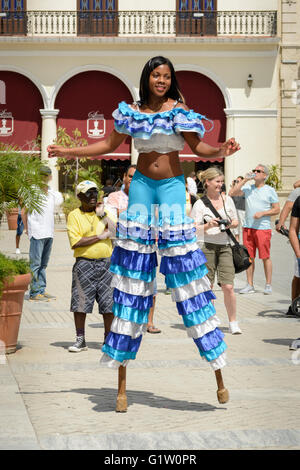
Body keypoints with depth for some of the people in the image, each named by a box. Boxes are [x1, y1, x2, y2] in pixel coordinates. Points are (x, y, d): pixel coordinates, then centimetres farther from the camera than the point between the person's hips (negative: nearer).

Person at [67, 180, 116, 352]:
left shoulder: (105, 212, 11)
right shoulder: (74, 215, 1)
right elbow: (75, 242, -11)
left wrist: (103, 214, -6)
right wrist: (100, 236, -9)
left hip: (106, 262, 2)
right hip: (84, 263, -2)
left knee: (109, 304, 3)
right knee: (80, 304, -2)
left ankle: (109, 338, 15)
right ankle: (80, 340, 9)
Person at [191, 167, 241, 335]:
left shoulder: (228, 199, 11)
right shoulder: (200, 204, 0)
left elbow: (236, 221, 18)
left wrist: (230, 224, -4)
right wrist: (208, 226, -20)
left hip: (225, 246, 2)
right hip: (206, 247, -2)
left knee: (228, 287, -7)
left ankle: (233, 323, 4)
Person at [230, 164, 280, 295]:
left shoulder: (270, 190, 2)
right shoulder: (248, 189, 11)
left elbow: (277, 209, 1)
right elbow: (233, 193, -3)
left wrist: (262, 213, -12)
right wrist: (245, 180, -5)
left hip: (263, 228, -3)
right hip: (247, 227, 3)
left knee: (265, 257, -2)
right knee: (249, 257, 5)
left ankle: (268, 285, 6)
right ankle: (249, 285, 11)